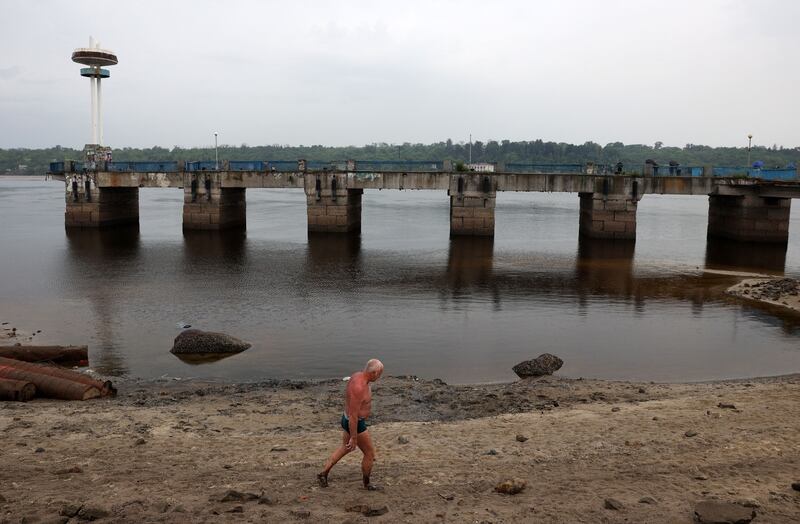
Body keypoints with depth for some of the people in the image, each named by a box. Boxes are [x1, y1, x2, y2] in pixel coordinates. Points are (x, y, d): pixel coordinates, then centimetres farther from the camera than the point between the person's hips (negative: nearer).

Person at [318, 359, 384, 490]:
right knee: (370, 453, 12)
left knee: (345, 448, 30)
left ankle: (323, 474, 37)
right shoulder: (359, 388, -36)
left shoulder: (358, 376, -5)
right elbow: (353, 416, -30)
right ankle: (366, 484, 34)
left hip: (349, 419, 9)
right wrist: (354, 439, -21)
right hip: (355, 425, -9)